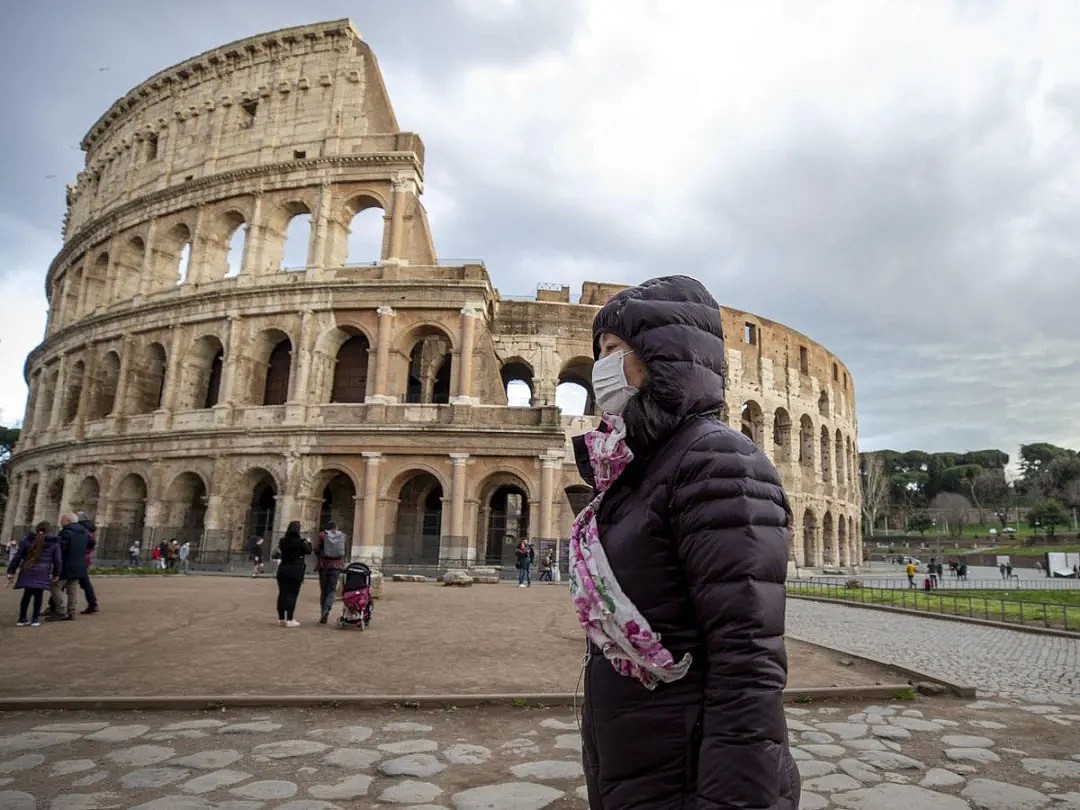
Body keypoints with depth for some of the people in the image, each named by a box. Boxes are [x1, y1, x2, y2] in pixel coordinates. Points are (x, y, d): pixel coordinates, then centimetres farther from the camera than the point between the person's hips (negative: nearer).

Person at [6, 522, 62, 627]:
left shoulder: (27, 540, 9)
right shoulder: (54, 543, 5)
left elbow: (17, 557, 8)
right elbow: (57, 560, 7)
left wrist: (11, 571, 13)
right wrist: (56, 574, 17)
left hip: (27, 572, 2)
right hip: (42, 574, -2)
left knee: (27, 595, 14)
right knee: (38, 595, 4)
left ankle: (22, 619, 17)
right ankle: (35, 619, 4)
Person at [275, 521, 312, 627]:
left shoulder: (283, 541, 2)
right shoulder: (300, 542, -11)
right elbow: (308, 551, 0)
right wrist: (308, 543, 18)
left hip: (283, 569, 5)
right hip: (296, 570, -5)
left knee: (282, 593, 10)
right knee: (292, 594, -1)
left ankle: (281, 618, 18)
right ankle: (289, 619, -1)